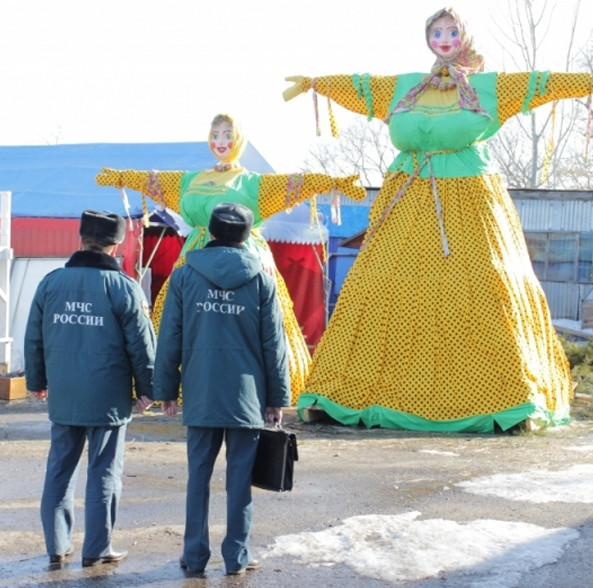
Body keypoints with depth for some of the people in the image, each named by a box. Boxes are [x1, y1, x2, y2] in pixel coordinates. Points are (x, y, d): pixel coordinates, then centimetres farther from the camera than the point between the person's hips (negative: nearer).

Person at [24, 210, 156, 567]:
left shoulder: (51, 283, 3)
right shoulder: (124, 287, -8)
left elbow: (33, 339, 10)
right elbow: (142, 344, -5)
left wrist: (37, 381, 22)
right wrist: (146, 389, 6)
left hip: (62, 397, 4)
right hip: (108, 399, -3)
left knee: (60, 468, 12)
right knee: (105, 472, 4)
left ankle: (57, 545, 15)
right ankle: (97, 550, 7)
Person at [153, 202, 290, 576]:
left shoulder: (185, 276, 1)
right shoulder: (261, 280, 0)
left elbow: (170, 338, 2)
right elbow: (274, 344, 2)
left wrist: (167, 389, 9)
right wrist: (277, 397, 7)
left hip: (200, 395, 1)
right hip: (246, 396, -1)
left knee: (199, 475, 8)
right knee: (240, 477, 5)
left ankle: (195, 555, 11)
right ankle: (237, 556, 9)